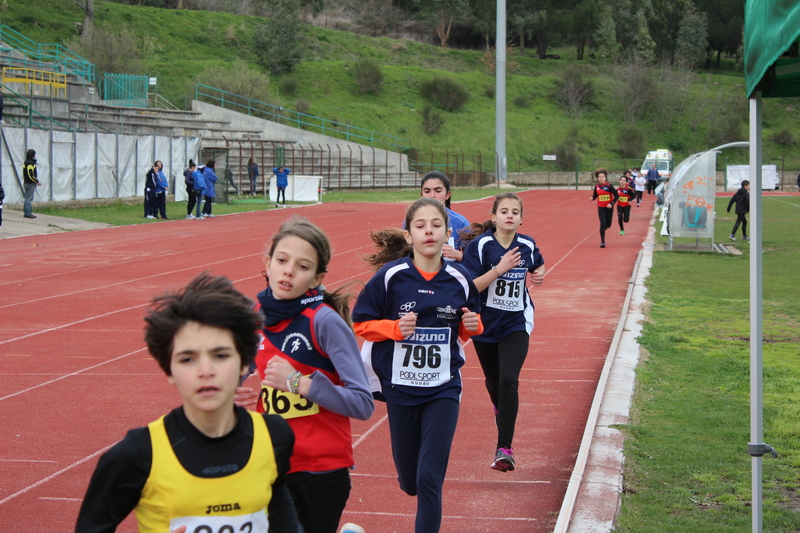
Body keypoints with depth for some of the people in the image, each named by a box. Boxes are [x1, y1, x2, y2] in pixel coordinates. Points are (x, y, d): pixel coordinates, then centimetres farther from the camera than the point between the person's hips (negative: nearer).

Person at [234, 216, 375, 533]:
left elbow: (363, 404, -18)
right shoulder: (256, 316, 0)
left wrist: (299, 383, -23)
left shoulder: (325, 320, -15)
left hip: (321, 472, -5)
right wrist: (235, 394, -3)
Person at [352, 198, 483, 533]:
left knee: (430, 477, -7)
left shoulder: (459, 279, -3)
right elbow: (361, 324, -4)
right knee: (409, 479, 13)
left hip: (443, 389, 0)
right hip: (400, 387, 0)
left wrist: (473, 325, -9)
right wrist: (396, 328, -20)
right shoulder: (390, 276, -10)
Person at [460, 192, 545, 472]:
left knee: (508, 379, -19)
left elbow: (538, 266, 20)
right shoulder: (480, 245, -15)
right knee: (493, 381, 18)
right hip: (485, 323, 0)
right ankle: (501, 410, 56)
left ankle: (504, 447, -15)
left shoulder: (527, 245, -4)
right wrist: (499, 269, -28)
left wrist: (539, 276, -3)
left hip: (516, 323, 0)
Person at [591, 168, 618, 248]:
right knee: (603, 224, -11)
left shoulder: (609, 186, -13)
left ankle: (603, 229, 47)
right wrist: (592, 198, -11)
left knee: (608, 225, 9)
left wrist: (611, 203, -20)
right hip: (601, 208, 1)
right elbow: (595, 195, 11)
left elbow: (616, 196, -10)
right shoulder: (597, 186, -2)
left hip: (609, 207, -1)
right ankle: (602, 242, -4)